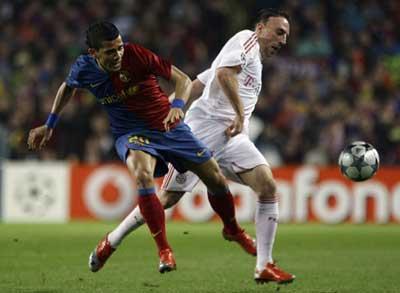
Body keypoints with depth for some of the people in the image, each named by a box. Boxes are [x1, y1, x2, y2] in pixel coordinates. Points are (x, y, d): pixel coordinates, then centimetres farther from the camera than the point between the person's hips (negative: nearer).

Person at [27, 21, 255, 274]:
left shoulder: (135, 55, -19)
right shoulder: (84, 68, -11)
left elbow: (182, 79, -16)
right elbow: (68, 87, 15)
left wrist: (178, 105, -35)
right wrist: (49, 125, 17)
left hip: (169, 126, 1)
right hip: (131, 134, -1)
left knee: (216, 179, 3)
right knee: (142, 174, -35)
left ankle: (233, 230, 36)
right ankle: (164, 251, -29)